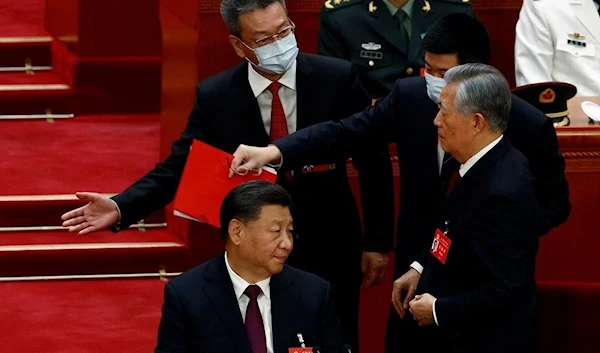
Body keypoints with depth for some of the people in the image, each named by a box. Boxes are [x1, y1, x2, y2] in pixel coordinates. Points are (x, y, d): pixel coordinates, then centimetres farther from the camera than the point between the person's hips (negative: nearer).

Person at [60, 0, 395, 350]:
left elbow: (374, 161, -4)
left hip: (331, 247, 0)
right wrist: (121, 207, -24)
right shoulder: (215, 96, -10)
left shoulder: (339, 78, -12)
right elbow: (179, 166, -8)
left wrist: (378, 242, -3)